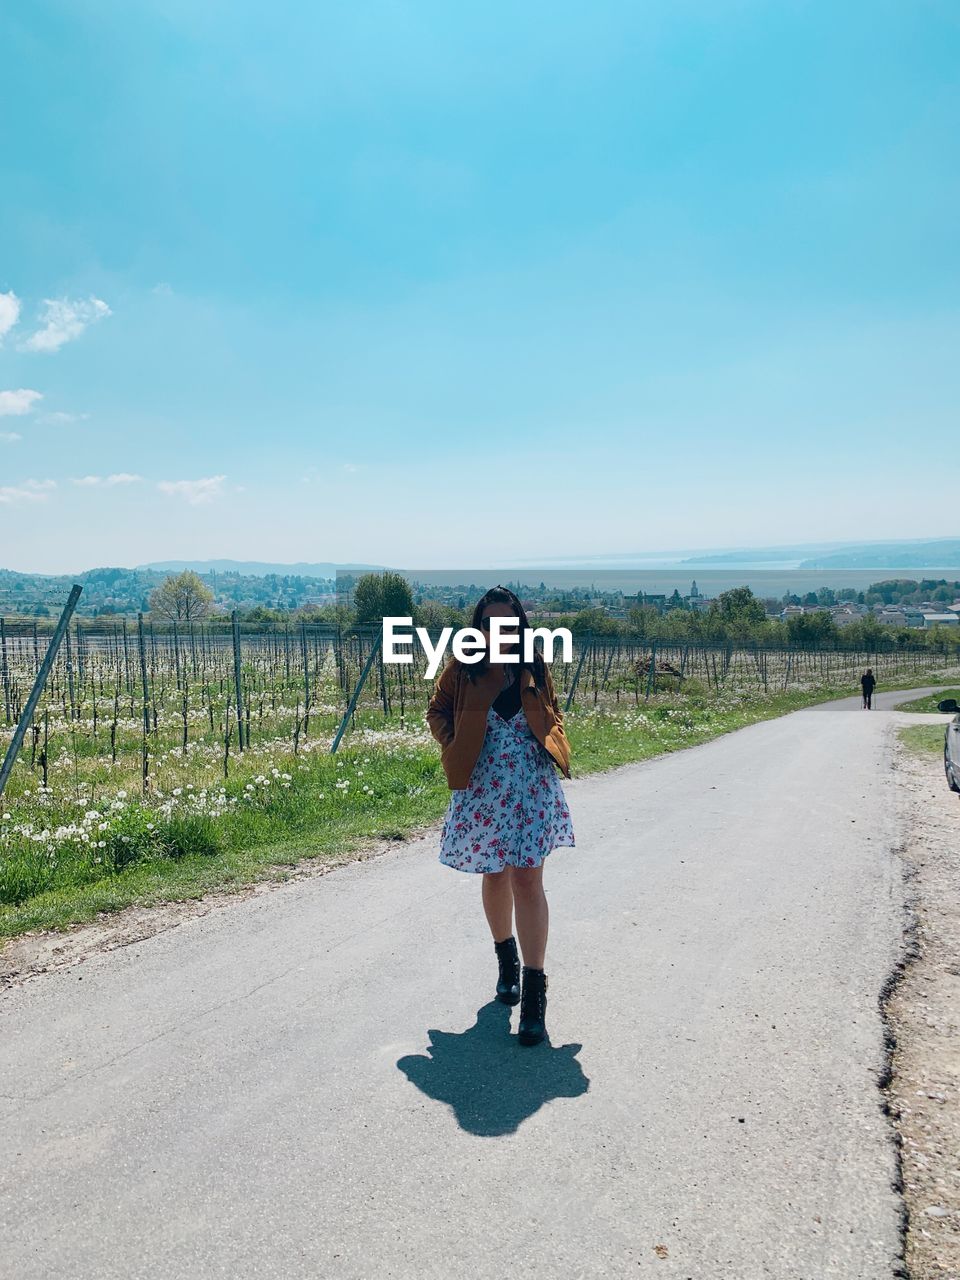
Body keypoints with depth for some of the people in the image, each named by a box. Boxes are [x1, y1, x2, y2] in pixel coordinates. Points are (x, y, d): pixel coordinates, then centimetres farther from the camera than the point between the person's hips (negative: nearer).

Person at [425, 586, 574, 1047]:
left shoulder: (534, 667, 3)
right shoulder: (461, 670, -1)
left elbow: (553, 713, 17)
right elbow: (437, 711, 11)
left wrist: (552, 741, -2)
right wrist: (454, 745, -3)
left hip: (532, 787, 0)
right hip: (481, 788, 1)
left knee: (527, 879, -7)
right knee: (494, 877, 15)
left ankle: (535, 991, -1)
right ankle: (505, 957, 41)